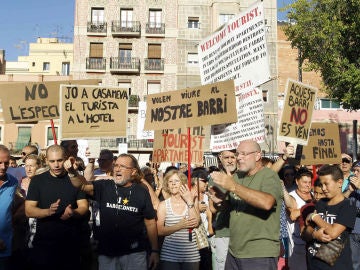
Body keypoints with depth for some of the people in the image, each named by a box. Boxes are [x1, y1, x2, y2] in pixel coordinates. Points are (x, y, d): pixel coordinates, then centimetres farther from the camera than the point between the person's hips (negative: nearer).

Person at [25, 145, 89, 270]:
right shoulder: (37, 180, 1)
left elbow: (83, 207, 0)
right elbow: (29, 210, -3)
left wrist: (72, 213, -22)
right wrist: (48, 211, -22)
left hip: (70, 244, 1)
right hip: (43, 242, 0)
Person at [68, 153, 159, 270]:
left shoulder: (142, 192, -2)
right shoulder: (104, 186, 0)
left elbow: (150, 222, 1)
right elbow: (82, 185, -15)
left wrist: (154, 251, 0)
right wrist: (73, 172, -35)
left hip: (134, 253, -1)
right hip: (106, 252, 1)